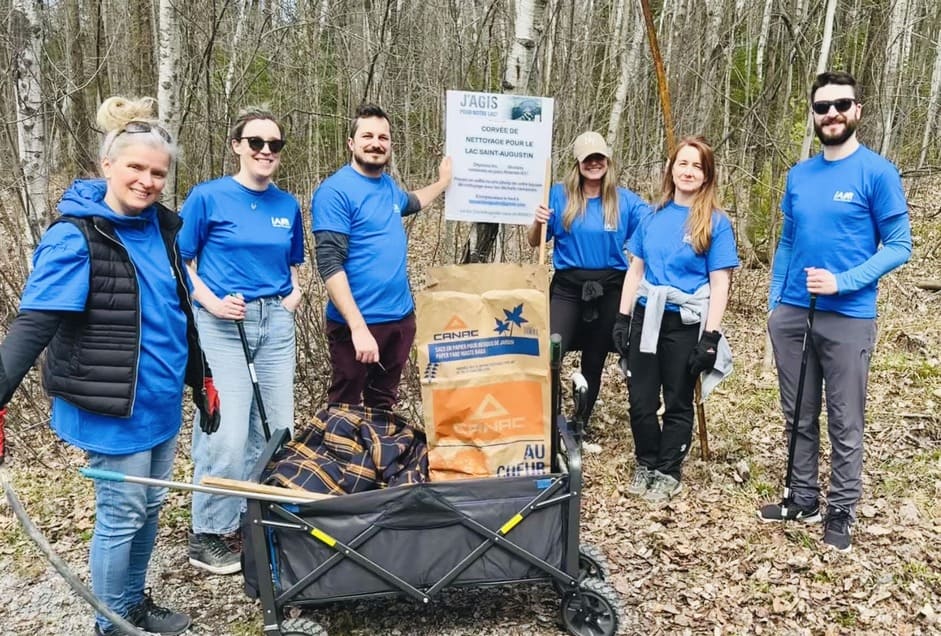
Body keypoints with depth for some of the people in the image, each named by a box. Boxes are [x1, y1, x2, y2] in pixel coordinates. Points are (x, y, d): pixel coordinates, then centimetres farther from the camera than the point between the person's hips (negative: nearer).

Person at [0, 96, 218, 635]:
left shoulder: (162, 226, 5)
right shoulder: (76, 237, -15)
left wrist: (202, 379, 18)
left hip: (161, 399, 7)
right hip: (113, 407, -6)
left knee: (149, 507, 18)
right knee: (122, 517, 6)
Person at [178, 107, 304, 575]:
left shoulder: (287, 205, 9)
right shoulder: (208, 196, -4)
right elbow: (181, 261, -1)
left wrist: (294, 291, 2)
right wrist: (212, 303, -14)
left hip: (276, 324, 5)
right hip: (222, 326, -5)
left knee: (277, 429, 9)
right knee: (226, 435, -8)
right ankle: (207, 535, 11)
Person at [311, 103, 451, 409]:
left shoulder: (389, 185, 8)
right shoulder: (335, 191, -15)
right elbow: (330, 265, -22)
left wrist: (443, 182, 32)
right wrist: (359, 327, -28)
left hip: (401, 316, 7)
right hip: (357, 322, -7)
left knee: (383, 405, 21)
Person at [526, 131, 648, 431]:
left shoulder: (625, 200, 2)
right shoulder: (560, 195, 0)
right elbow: (534, 242, 4)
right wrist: (538, 222, -16)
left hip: (609, 290, 2)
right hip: (567, 287, -1)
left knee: (594, 361, 12)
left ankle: (579, 426, 28)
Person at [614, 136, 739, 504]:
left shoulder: (716, 222, -5)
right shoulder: (653, 216, 7)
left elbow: (720, 283, -8)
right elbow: (635, 269, 10)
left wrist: (710, 337, -14)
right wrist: (622, 318, 4)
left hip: (685, 324, -3)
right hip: (646, 317, 4)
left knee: (677, 404, 10)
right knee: (640, 401, 9)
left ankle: (668, 473, 25)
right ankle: (646, 465, 28)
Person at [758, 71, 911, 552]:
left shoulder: (877, 172, -6)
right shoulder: (798, 175, 9)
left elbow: (899, 247, -8)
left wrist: (841, 282, -19)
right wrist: (775, 303, 9)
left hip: (849, 319, -5)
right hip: (792, 315, 5)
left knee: (844, 424, 6)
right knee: (798, 417, 14)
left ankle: (841, 512, 20)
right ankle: (802, 499, 28)